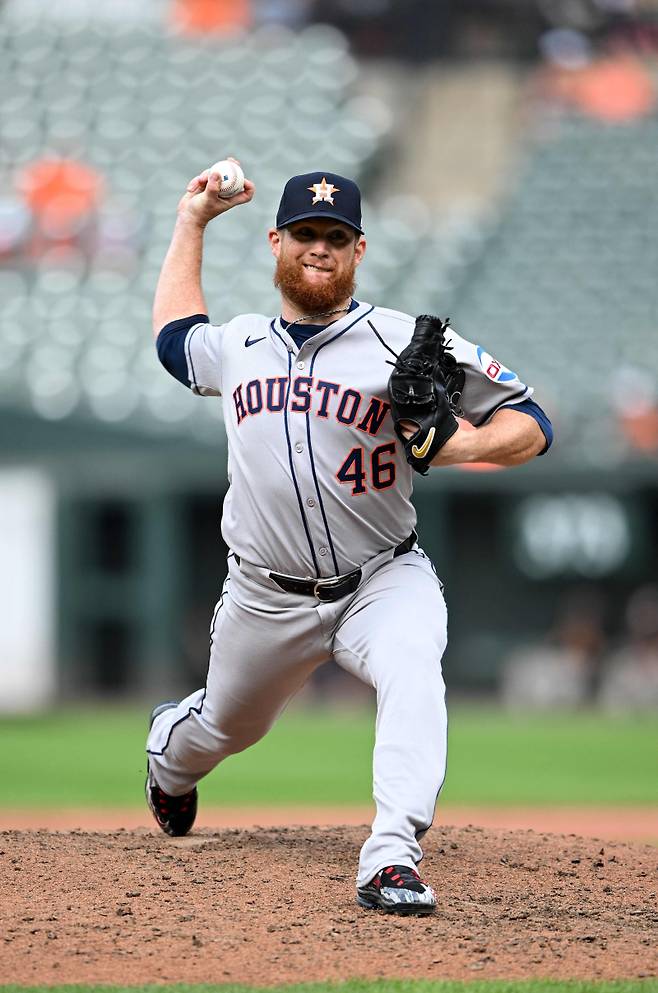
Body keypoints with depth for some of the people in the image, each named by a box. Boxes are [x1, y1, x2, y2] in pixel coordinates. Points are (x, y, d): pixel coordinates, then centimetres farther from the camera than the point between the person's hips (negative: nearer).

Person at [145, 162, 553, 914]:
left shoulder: (409, 343, -8)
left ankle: (392, 858, -43)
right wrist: (191, 223, 28)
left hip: (382, 583, -4)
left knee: (412, 674, -34)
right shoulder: (239, 346, 8)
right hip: (267, 595, 4)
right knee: (228, 726, 21)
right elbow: (174, 336, 32)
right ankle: (169, 743, 58)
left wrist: (469, 445, -29)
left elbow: (530, 423, -7)